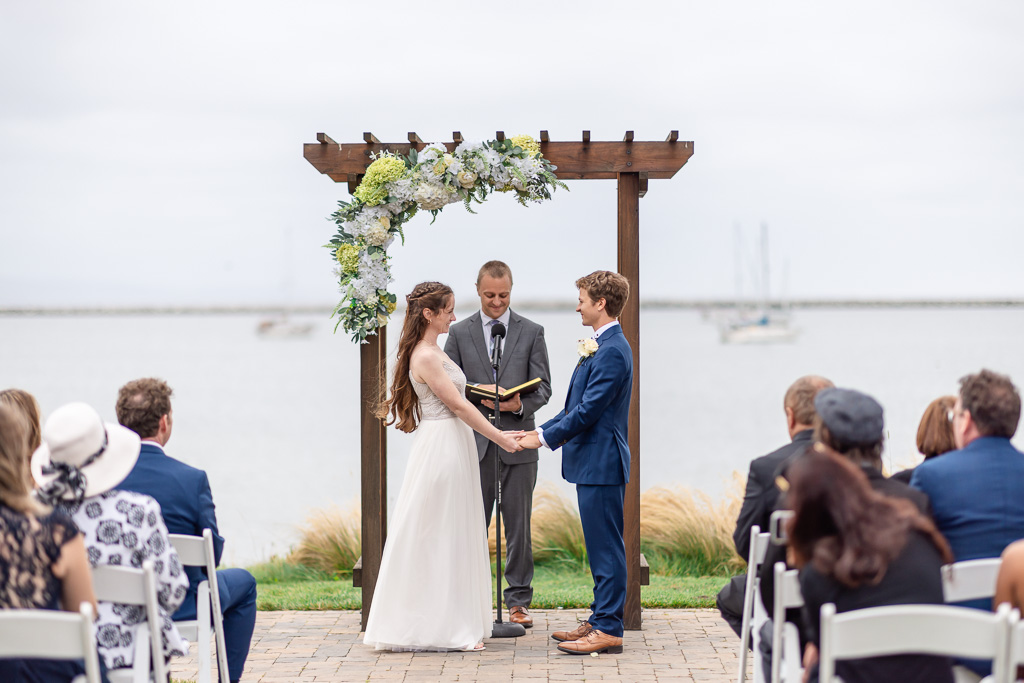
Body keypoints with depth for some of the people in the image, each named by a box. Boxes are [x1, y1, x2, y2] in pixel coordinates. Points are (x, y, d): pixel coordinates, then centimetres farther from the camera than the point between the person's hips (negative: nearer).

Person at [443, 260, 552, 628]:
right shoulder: (459, 333, 8)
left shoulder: (531, 332, 6)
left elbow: (543, 387, 3)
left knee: (518, 525, 3)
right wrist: (479, 392, -14)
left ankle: (518, 601, 11)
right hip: (475, 442, 0)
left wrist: (521, 404, -18)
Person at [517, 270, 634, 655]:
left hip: (601, 463, -11)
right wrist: (541, 431, 13)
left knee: (606, 548, -6)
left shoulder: (612, 351, -18)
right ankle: (601, 620, 22)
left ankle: (608, 630, -2)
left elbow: (588, 411, -21)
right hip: (593, 463, 11)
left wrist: (544, 438, -14)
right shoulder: (600, 346, 15)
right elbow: (577, 406, 19)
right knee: (600, 548, 15)